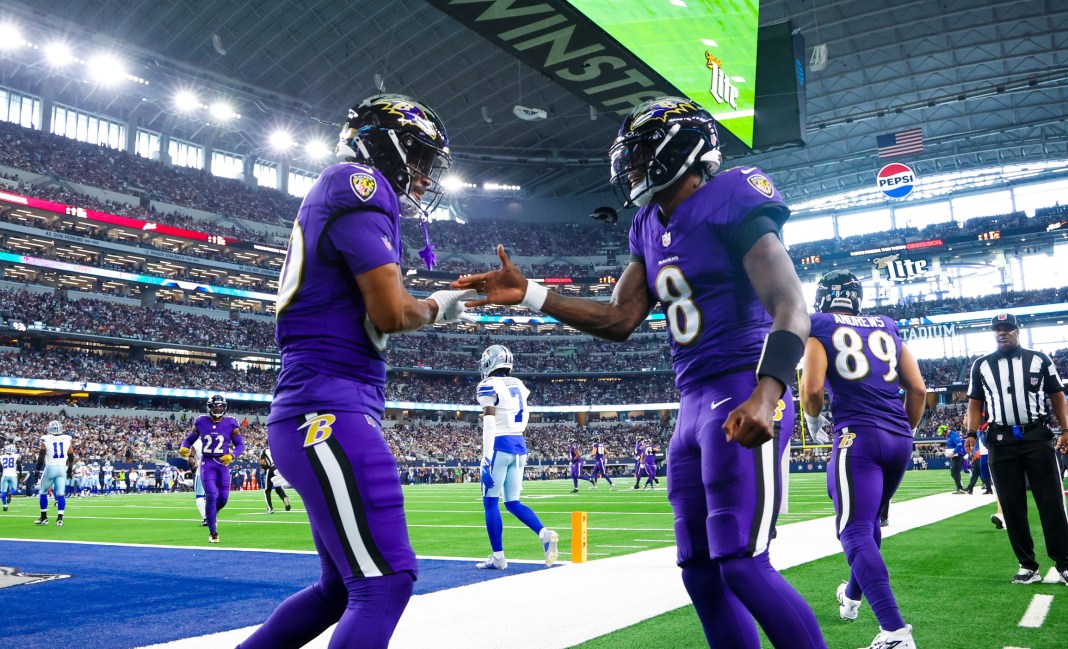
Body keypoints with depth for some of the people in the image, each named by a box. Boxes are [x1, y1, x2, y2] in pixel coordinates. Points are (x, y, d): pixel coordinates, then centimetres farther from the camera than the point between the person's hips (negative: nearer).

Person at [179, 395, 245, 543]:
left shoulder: (231, 424, -4)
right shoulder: (201, 423, -2)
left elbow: (240, 445, 0)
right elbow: (189, 439, 9)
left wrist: (232, 455, -19)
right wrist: (183, 448, -13)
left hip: (223, 463, 1)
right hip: (207, 462, -1)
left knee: (223, 497, 3)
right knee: (211, 495, -14)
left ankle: (212, 513, 41)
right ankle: (213, 532, -3)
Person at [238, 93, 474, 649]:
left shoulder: (335, 198, 23)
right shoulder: (359, 185, -7)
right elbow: (391, 313, -15)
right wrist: (435, 308, 4)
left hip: (330, 410, 10)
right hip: (329, 409, -10)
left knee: (343, 587, 17)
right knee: (385, 581, -11)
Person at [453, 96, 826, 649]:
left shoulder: (732, 202, -10)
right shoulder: (650, 227, 15)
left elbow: (791, 308, -18)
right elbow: (620, 320, 13)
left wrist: (765, 395, -33)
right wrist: (528, 294, 6)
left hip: (742, 398, -9)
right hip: (694, 405, 9)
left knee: (742, 564, -13)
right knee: (701, 572, 11)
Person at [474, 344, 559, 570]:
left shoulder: (489, 386, -8)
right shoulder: (519, 386, 14)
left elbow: (489, 425, -14)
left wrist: (486, 458, -16)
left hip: (500, 445, -7)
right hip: (520, 445, 7)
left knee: (490, 501, 3)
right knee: (513, 503, 12)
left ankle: (498, 557, 4)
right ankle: (545, 534, -10)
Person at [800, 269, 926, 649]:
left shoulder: (819, 329, 3)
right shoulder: (887, 329, 17)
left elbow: (812, 388, -10)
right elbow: (918, 389, 11)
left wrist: (813, 421, 10)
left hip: (858, 437, -6)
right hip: (899, 439, 6)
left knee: (856, 533, -7)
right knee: (870, 523, 23)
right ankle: (852, 596, 44)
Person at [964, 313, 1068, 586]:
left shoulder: (1039, 359, 7)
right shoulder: (981, 365, 10)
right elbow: (975, 403, 10)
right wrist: (971, 433, -3)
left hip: (1037, 438, -1)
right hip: (1001, 442, 1)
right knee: (1012, 506, 3)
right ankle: (1027, 565, 11)